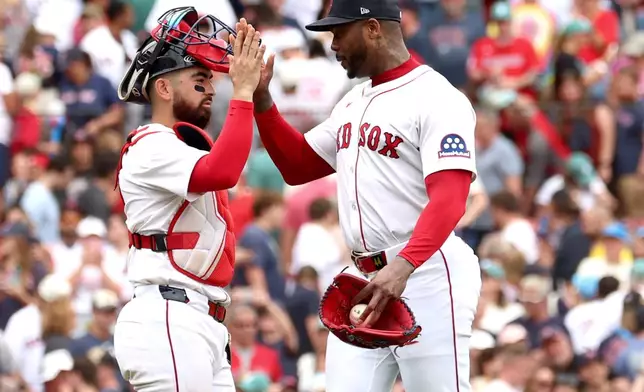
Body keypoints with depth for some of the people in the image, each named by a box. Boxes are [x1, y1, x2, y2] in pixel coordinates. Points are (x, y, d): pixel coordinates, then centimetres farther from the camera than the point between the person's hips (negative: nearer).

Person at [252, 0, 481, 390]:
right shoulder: (352, 103, 18)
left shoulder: (437, 99, -11)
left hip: (426, 273, -8)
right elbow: (298, 165, 26)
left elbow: (448, 200, -22)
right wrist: (260, 99, 11)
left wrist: (403, 267, -37)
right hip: (362, 278, 9)